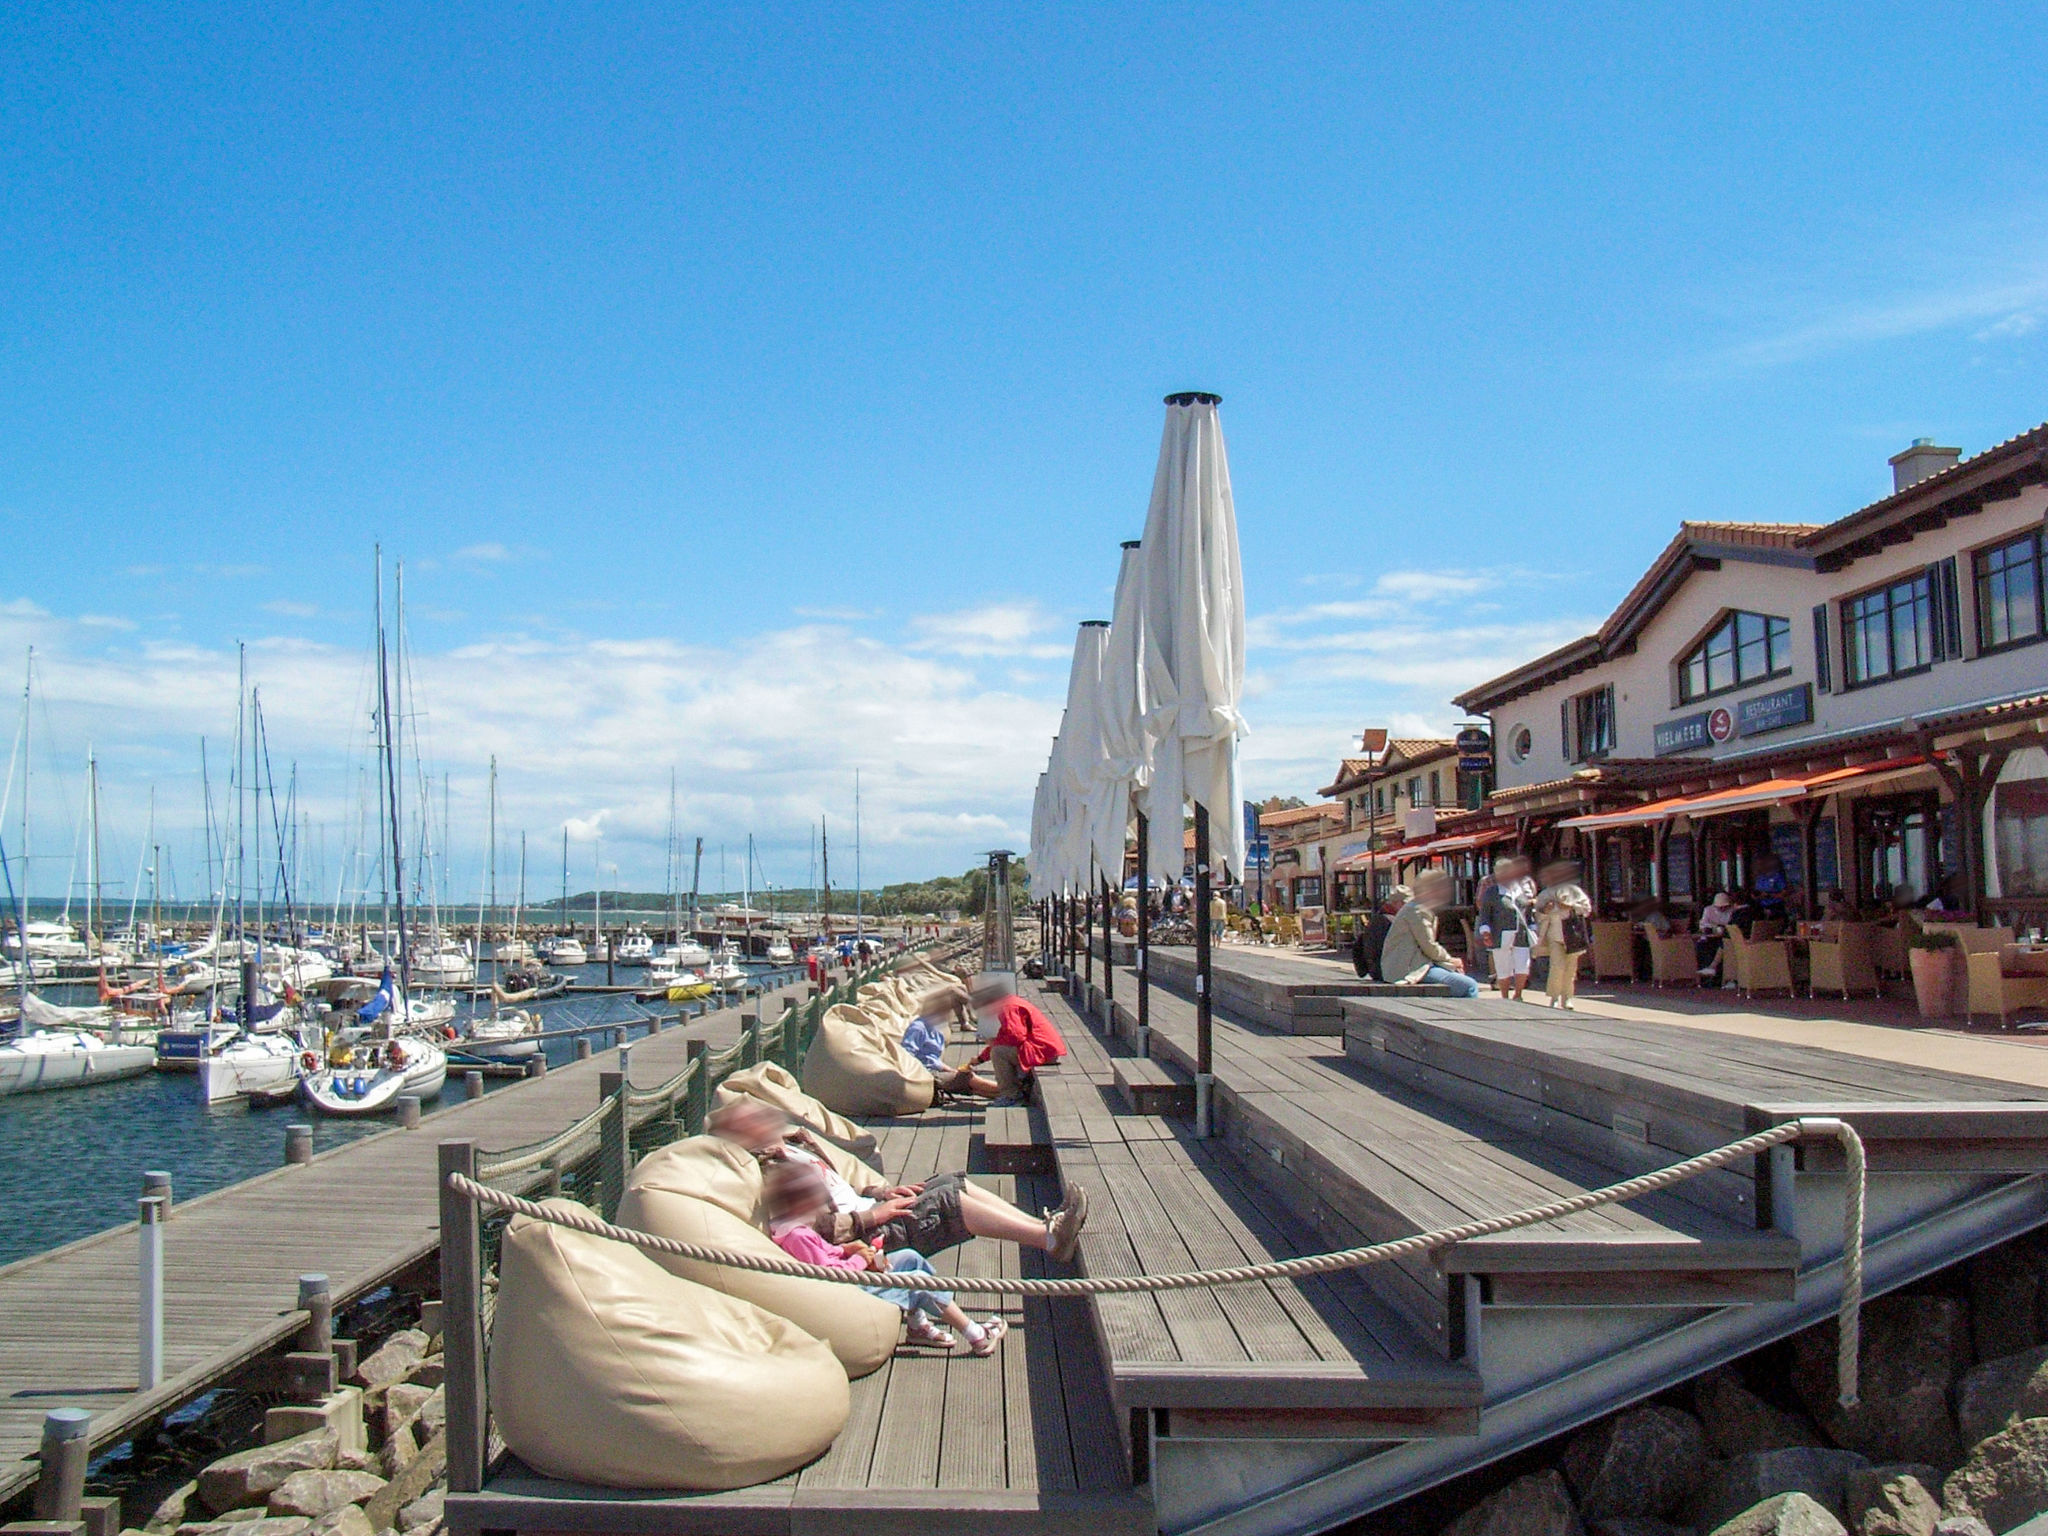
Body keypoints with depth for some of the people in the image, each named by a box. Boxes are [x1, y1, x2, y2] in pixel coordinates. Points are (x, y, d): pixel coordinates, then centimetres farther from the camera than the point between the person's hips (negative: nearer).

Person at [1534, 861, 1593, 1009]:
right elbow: (1539, 917, 12)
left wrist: (1571, 906, -13)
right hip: (1555, 936, -1)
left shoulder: (1573, 891, 4)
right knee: (1557, 966, -14)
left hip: (1572, 935, 1)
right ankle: (1555, 998, -4)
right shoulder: (1544, 895, 7)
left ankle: (1567, 998, 15)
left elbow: (1587, 907, 2)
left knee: (1571, 968, 4)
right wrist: (1544, 911, -10)